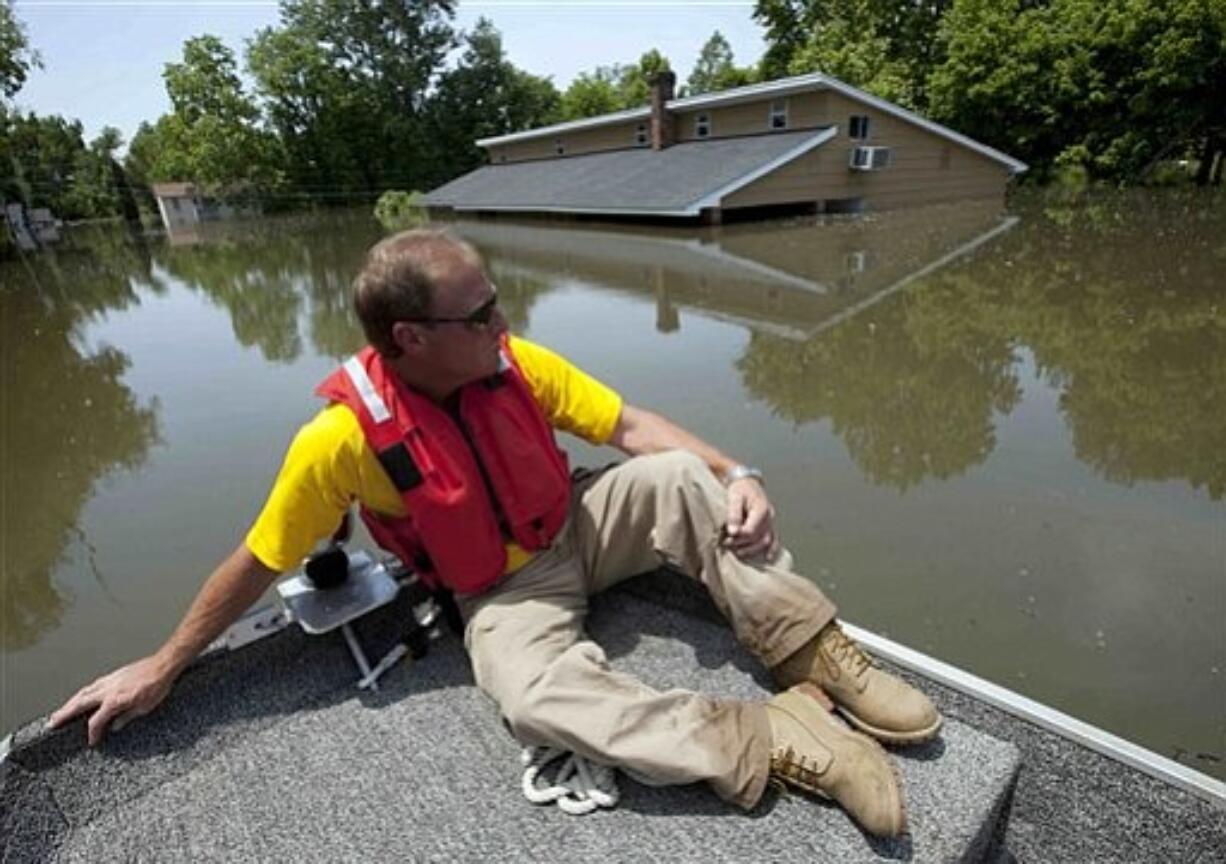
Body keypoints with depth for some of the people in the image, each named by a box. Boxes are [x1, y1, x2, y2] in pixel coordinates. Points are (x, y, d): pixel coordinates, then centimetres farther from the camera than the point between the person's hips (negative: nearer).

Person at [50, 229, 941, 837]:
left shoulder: (518, 363, -14)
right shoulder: (343, 439, -23)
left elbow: (631, 426, -10)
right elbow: (256, 565, -9)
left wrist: (736, 474, -24)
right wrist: (165, 665, 0)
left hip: (579, 529, 4)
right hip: (503, 592, -3)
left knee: (683, 478, -22)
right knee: (536, 698, -35)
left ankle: (819, 655, -15)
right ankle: (775, 737, -27)